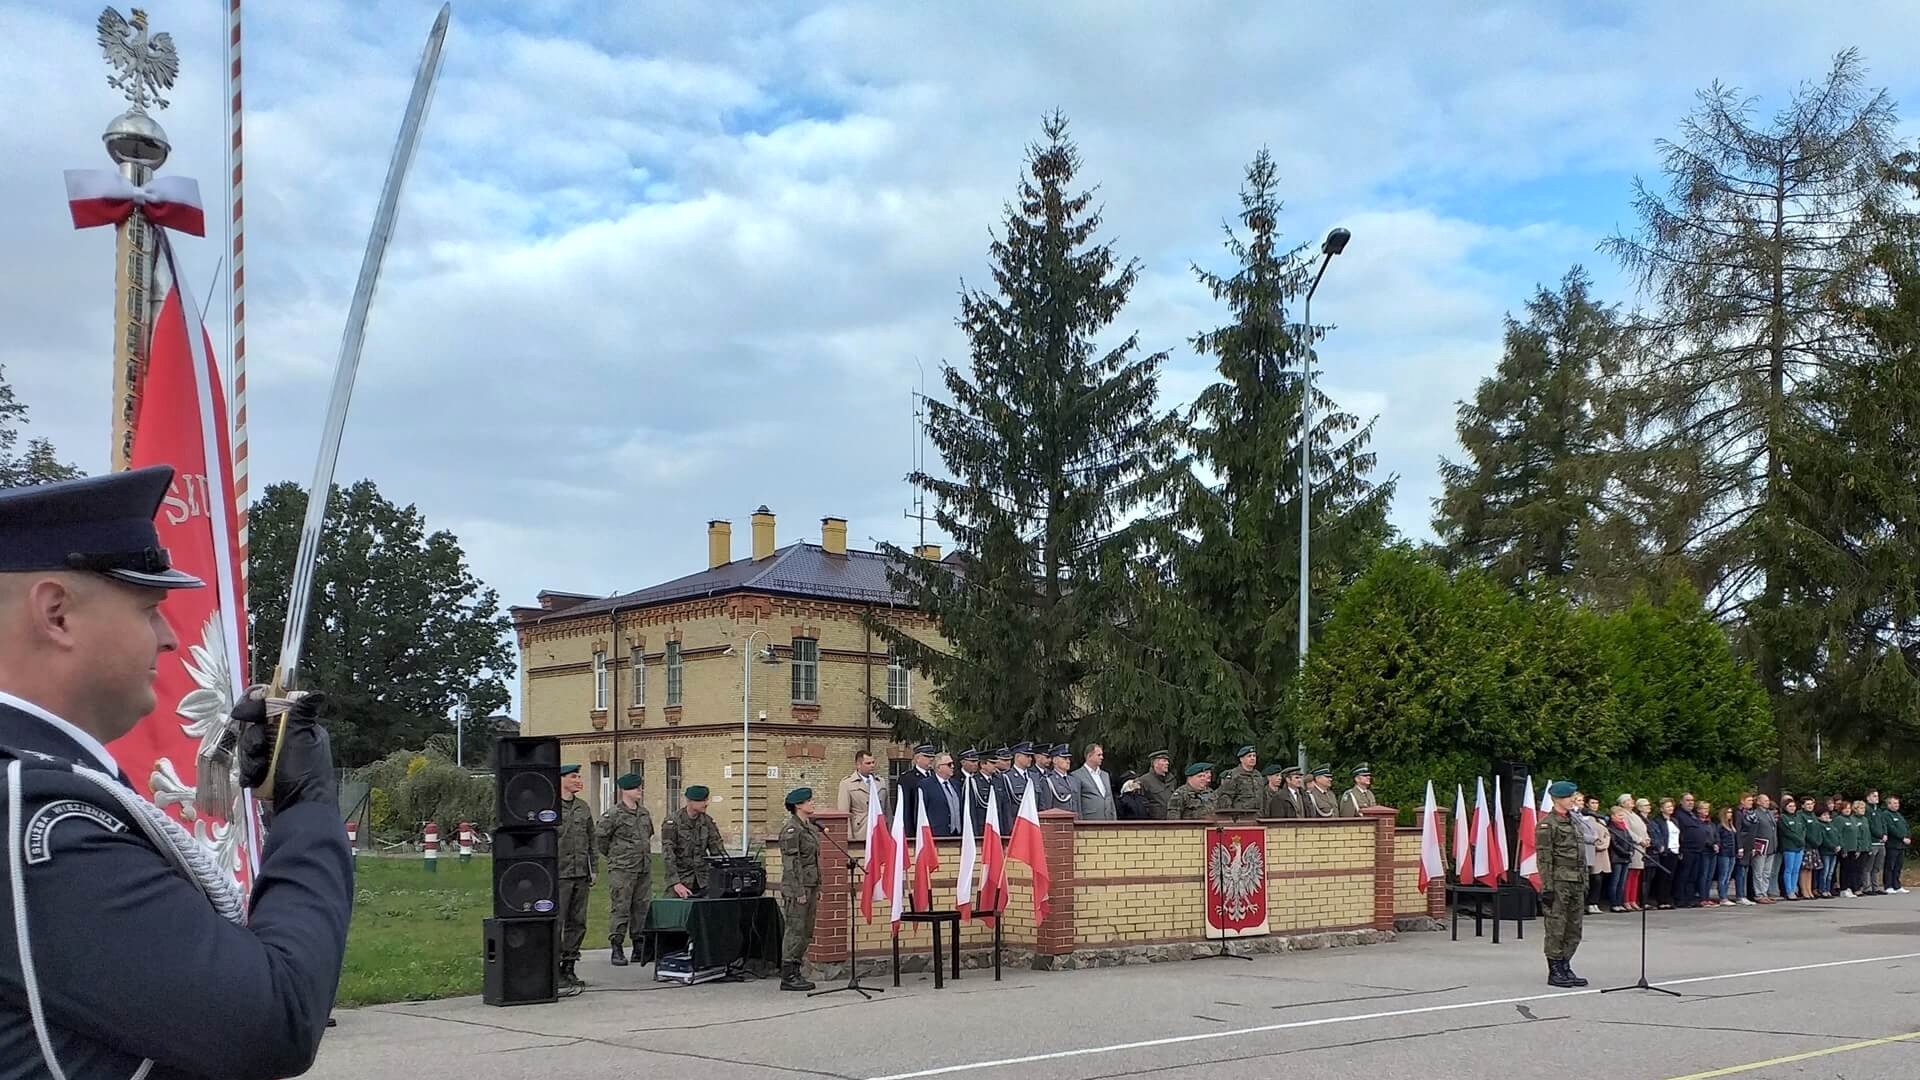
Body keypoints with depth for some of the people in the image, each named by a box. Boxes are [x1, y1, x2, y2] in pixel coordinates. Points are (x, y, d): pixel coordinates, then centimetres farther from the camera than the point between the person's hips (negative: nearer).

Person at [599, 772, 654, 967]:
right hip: (622, 870, -7)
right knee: (620, 908, -6)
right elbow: (601, 838, -6)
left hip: (644, 868, 7)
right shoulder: (613, 814, -10)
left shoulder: (644, 812, 13)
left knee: (643, 907, 7)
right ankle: (617, 949, -1)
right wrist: (614, 856, 4)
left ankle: (639, 948, 15)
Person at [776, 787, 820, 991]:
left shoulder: (810, 828, 15)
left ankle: (795, 972, 18)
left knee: (806, 933, 11)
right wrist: (799, 892, -19)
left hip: (810, 887, 9)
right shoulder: (792, 830, -13)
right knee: (795, 931, -5)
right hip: (797, 889, -9)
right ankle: (788, 976, -1)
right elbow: (792, 864, -17)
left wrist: (817, 890, 19)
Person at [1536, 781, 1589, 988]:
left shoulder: (1575, 822, 17)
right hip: (1558, 883, -8)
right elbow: (1544, 859, -13)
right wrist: (1547, 887, -17)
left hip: (1577, 884, 8)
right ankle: (1554, 972, 2)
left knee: (1574, 930, 10)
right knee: (1556, 929, -3)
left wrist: (1585, 884, 18)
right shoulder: (1546, 825, -9)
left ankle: (1566, 968, 19)